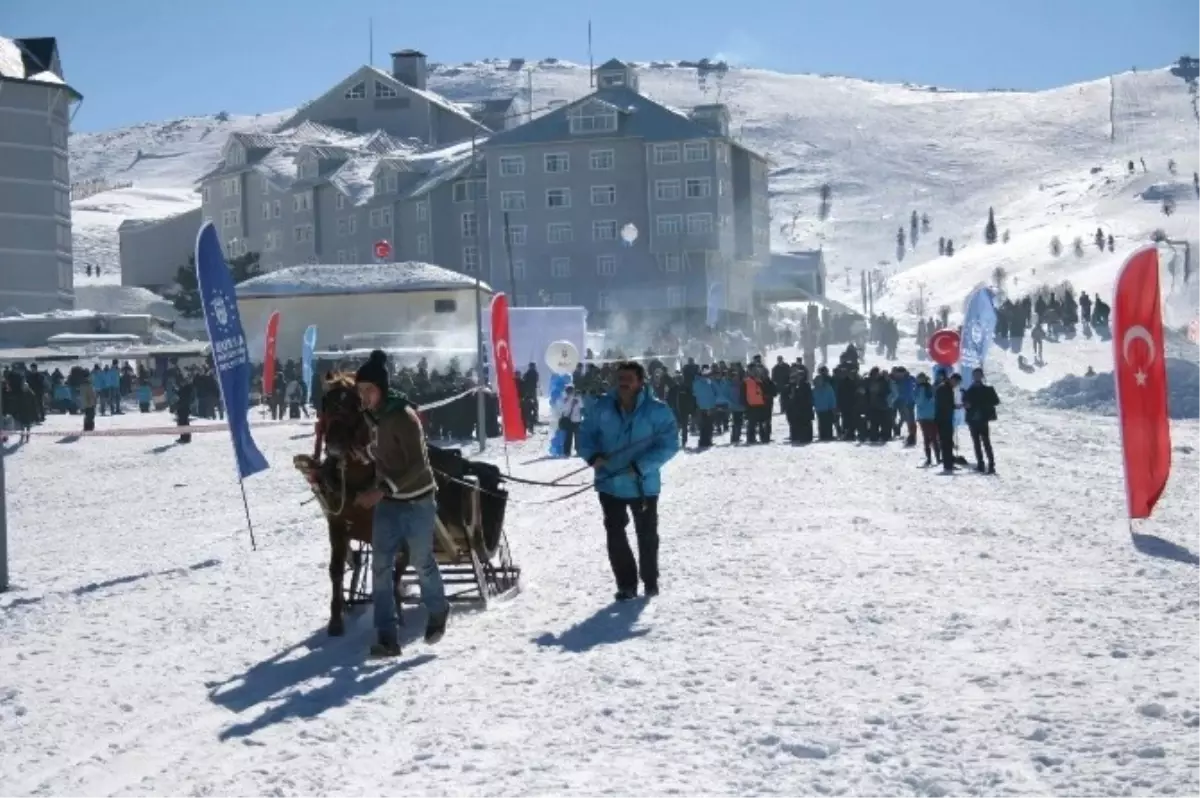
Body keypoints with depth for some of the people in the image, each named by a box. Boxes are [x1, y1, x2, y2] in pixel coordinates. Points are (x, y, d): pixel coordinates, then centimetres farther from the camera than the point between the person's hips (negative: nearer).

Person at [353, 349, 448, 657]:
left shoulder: (403, 416, -21)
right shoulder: (370, 416, 2)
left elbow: (418, 464, -24)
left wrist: (384, 489, -31)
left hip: (417, 501, -6)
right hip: (387, 502, 6)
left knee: (421, 562, 9)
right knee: (381, 566, -5)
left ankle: (438, 611, 38)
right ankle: (387, 637, -3)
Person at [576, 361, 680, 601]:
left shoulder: (657, 411, -13)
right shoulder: (602, 407, -5)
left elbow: (669, 444, -15)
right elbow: (585, 437, 2)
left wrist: (641, 466, -24)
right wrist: (593, 456, -20)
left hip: (643, 484, -2)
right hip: (610, 484, 2)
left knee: (647, 534, 14)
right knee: (615, 534, 2)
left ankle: (650, 581, 33)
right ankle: (626, 584, 13)